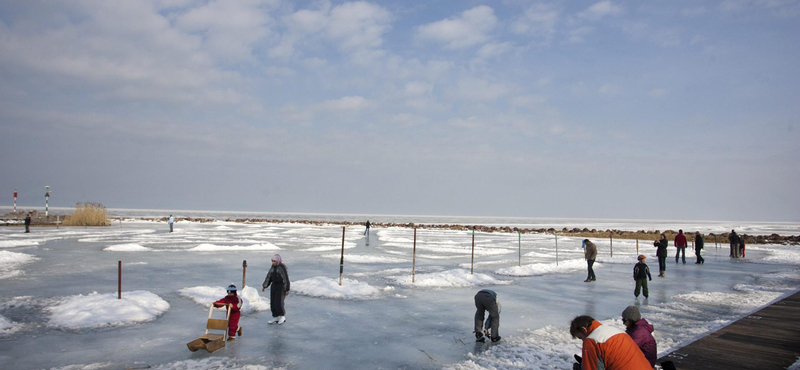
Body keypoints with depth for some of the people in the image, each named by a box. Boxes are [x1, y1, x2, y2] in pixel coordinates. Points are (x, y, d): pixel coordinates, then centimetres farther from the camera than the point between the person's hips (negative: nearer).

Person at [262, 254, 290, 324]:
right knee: (273, 303, 6)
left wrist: (287, 290, -17)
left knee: (279, 302, -10)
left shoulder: (282, 267, -15)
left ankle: (282, 316, 9)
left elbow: (286, 279, -16)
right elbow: (269, 277, 12)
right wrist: (264, 286, 9)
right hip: (274, 286, 7)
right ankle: (276, 317, 16)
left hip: (281, 287, -7)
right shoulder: (273, 267, 7)